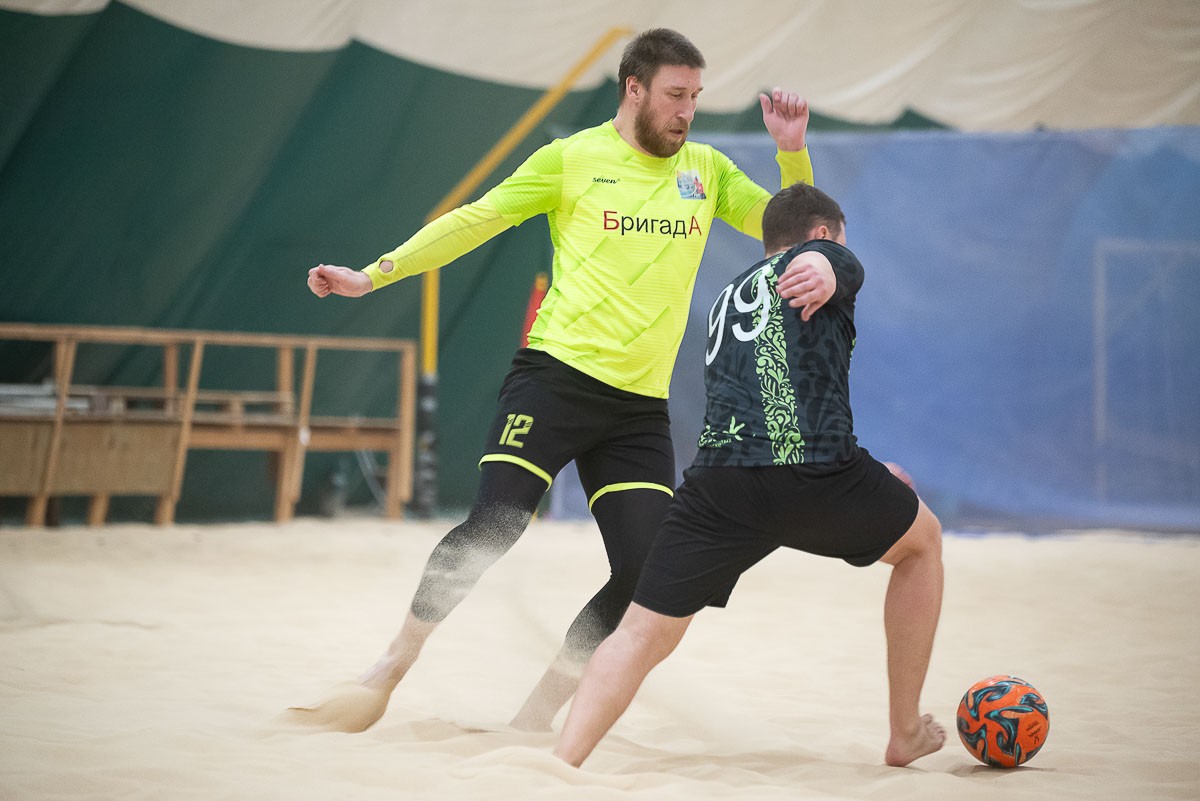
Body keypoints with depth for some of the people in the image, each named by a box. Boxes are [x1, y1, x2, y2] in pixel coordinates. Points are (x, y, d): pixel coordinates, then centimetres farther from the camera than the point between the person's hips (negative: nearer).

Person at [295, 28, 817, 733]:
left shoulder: (706, 169, 14)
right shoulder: (572, 159, 2)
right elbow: (475, 220, 3)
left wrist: (793, 152, -1)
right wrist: (373, 275, -2)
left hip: (641, 409, 4)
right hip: (558, 377, -4)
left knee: (648, 571, -8)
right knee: (491, 529, -17)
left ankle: (538, 715, 6)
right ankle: (383, 679, 0)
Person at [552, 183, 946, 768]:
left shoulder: (728, 298, 37)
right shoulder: (829, 258, 18)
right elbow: (816, 260, -10)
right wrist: (822, 272, -34)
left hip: (717, 478, 4)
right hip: (815, 471, -4)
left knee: (642, 635, 4)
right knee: (923, 540, 25)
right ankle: (906, 734, 30)